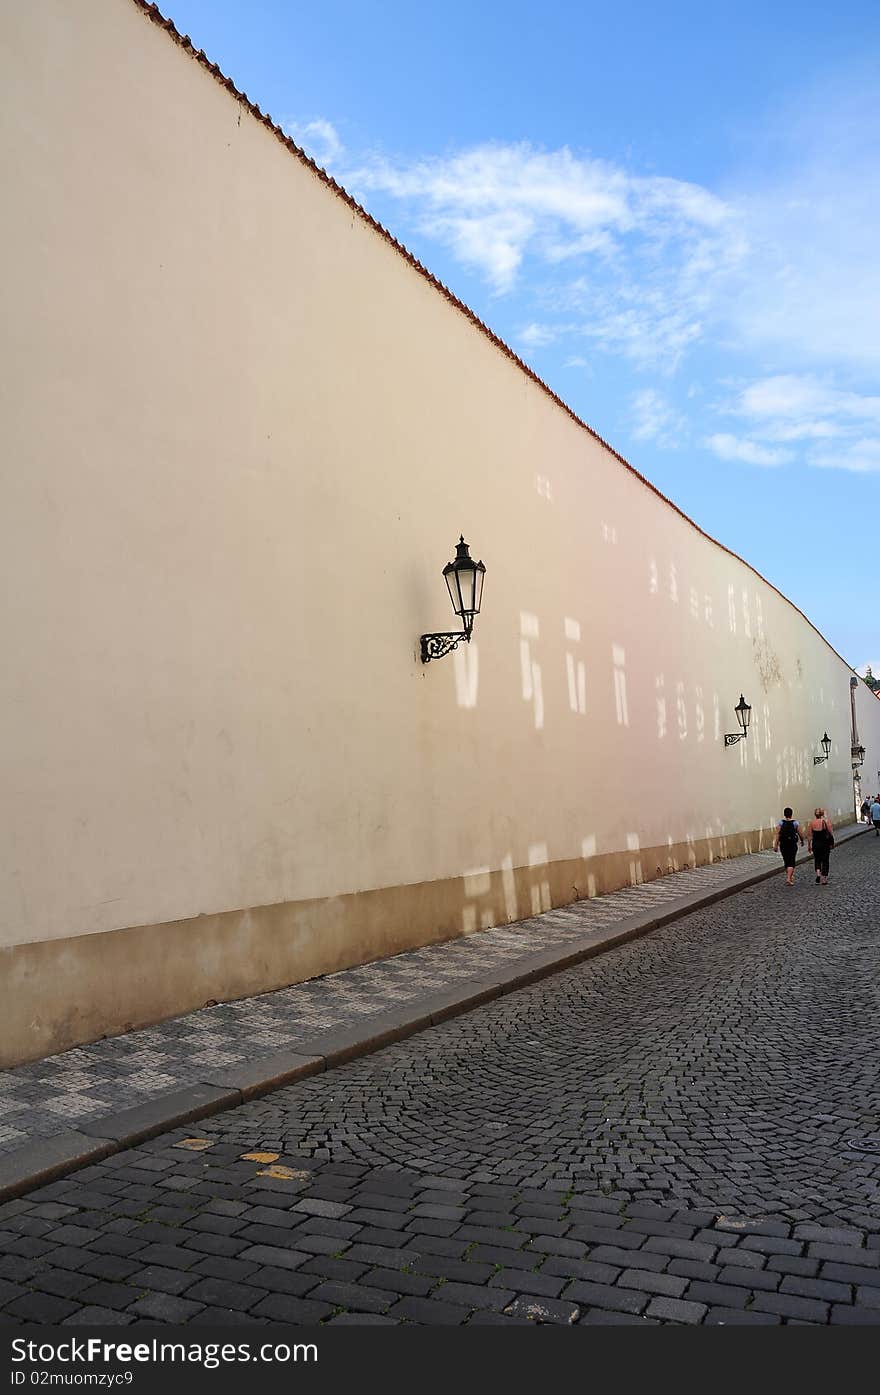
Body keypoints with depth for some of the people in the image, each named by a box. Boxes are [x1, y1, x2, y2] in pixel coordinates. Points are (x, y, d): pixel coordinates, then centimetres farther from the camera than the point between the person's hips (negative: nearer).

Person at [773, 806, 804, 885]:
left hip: (783, 845, 2)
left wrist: (776, 845, -8)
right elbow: (800, 834, 0)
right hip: (793, 845, -2)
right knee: (791, 862, -1)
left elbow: (777, 834, -8)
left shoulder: (780, 823, -2)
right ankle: (789, 879, -14)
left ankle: (789, 876, 33)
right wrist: (802, 841, 19)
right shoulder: (795, 823, -4)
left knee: (786, 861, 18)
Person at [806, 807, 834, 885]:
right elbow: (831, 833, -4)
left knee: (817, 860, 18)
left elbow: (809, 835, -2)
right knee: (825, 861, 9)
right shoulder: (826, 821, -7)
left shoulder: (811, 822, -4)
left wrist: (809, 845, 6)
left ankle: (818, 873, -5)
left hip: (815, 844, 1)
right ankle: (824, 879, 9)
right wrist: (832, 843, 8)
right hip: (826, 843, -1)